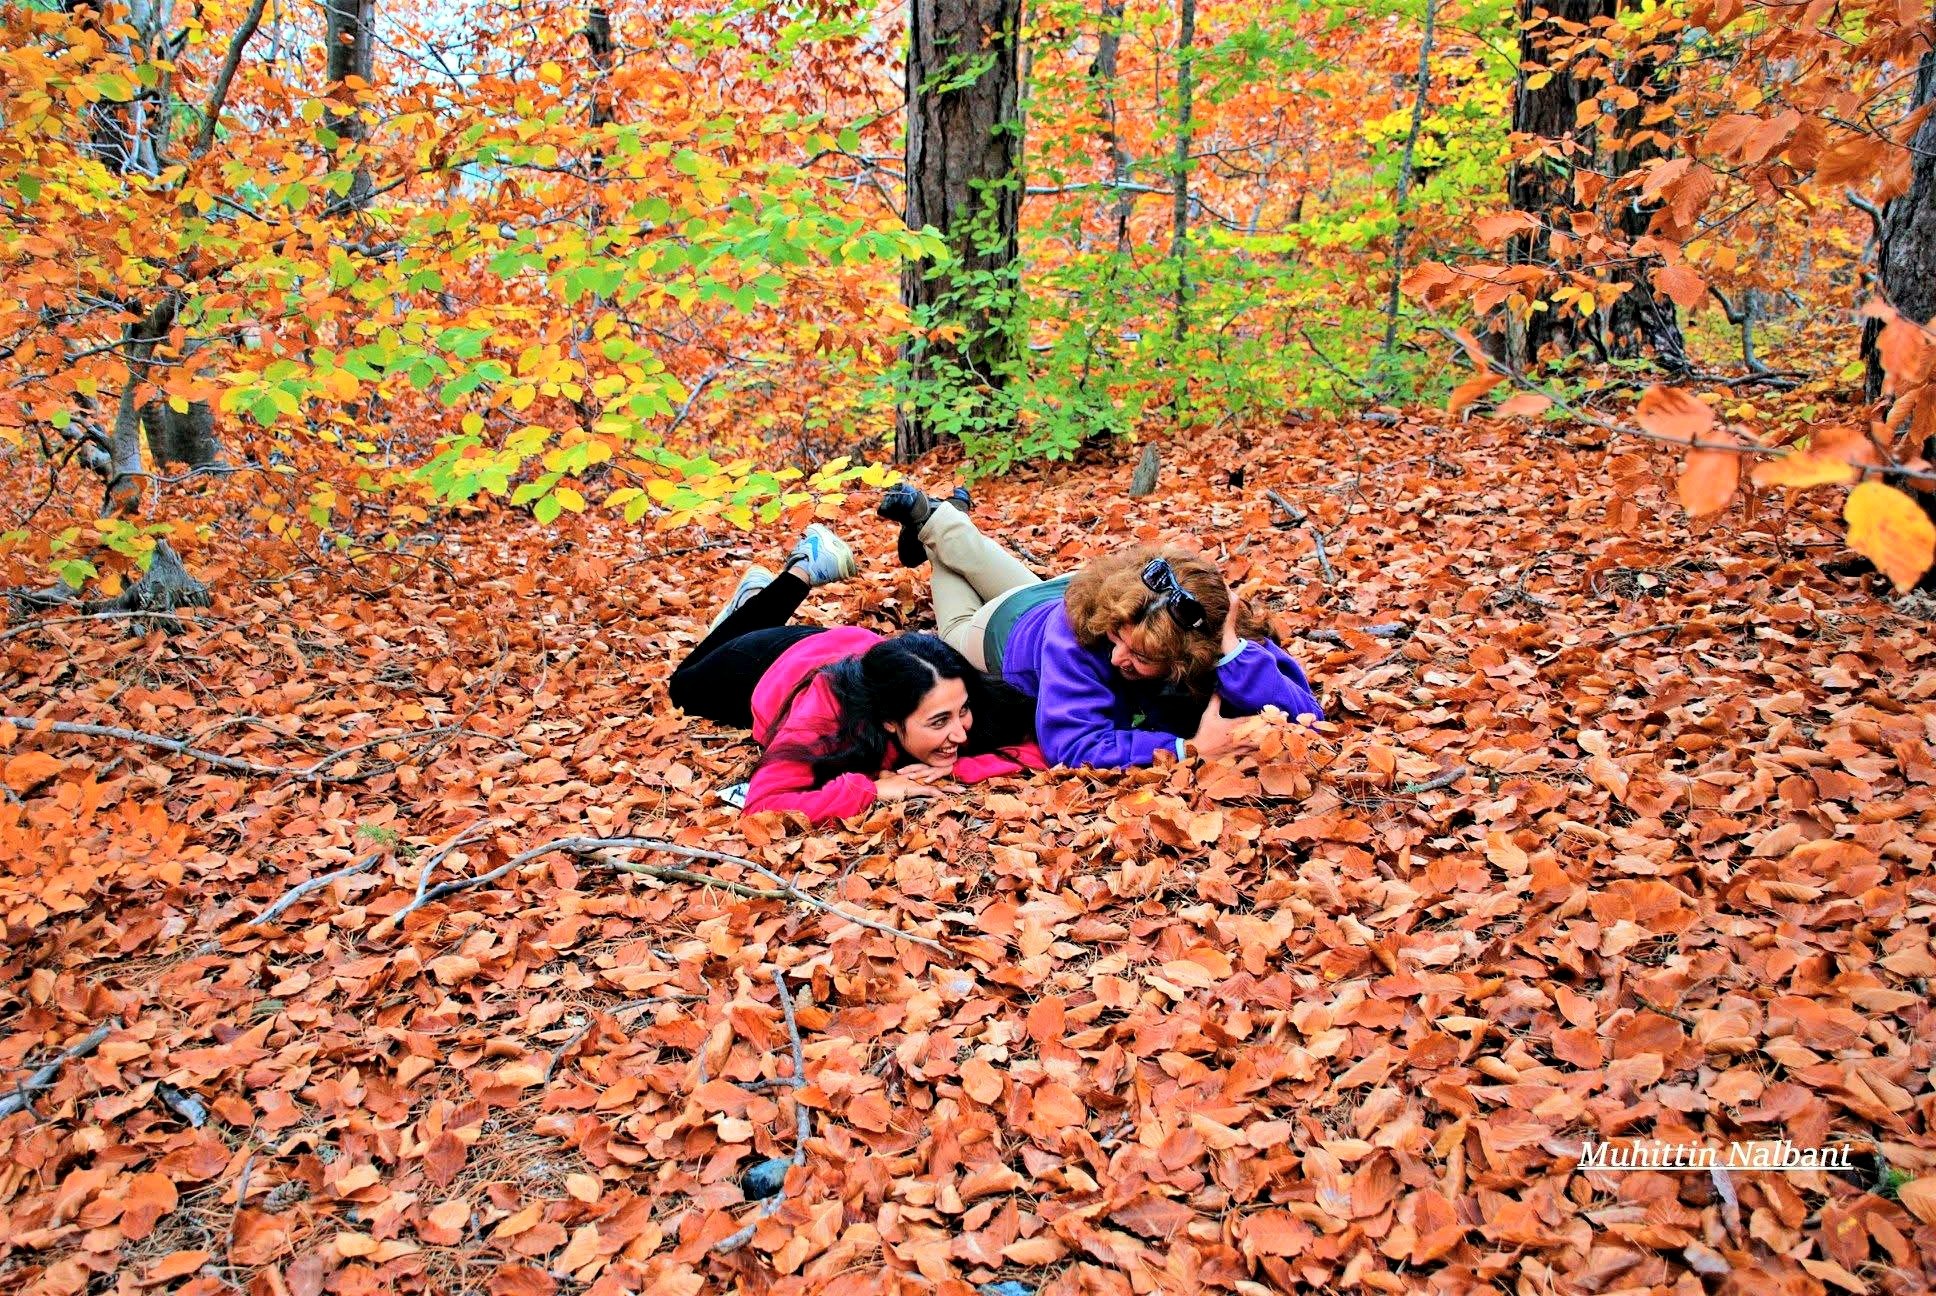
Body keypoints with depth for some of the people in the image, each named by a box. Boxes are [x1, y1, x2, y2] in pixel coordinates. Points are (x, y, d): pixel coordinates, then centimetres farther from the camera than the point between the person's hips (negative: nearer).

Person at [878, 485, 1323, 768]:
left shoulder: (1225, 638, -43)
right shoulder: (1078, 628, -51)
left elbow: (1305, 718, -49)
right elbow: (1070, 743, -58)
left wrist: (1234, 651, -64)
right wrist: (1190, 747, -63)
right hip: (1015, 624, -3)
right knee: (960, 631, 35)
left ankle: (944, 519, 56)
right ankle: (927, 520, 50)